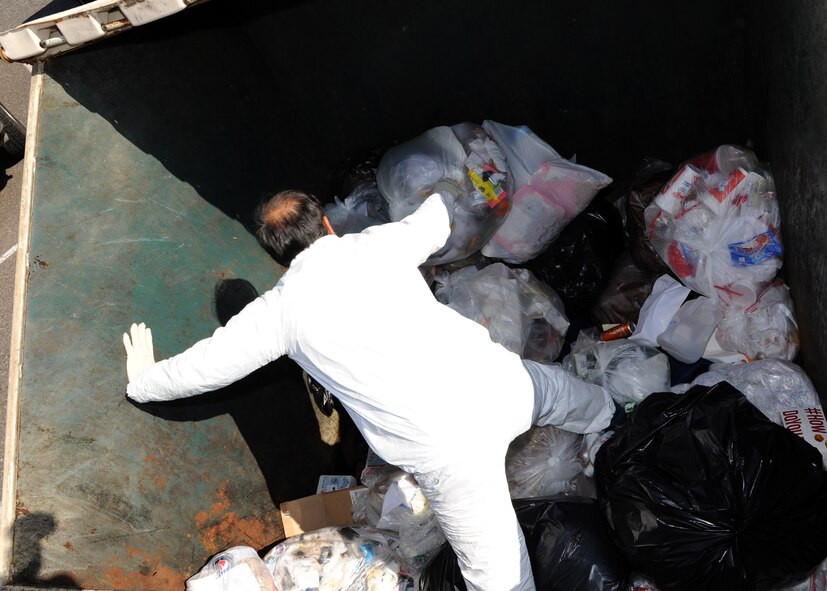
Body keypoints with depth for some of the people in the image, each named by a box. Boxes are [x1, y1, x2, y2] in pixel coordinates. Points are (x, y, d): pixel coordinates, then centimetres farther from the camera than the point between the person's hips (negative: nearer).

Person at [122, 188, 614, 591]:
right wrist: (446, 196, 58)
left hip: (450, 451, -5)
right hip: (498, 378, 6)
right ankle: (617, 422, 71)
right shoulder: (380, 243, 12)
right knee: (556, 389, 39)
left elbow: (204, 366, 16)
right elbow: (441, 212, 34)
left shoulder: (281, 309, 5)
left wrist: (142, 382, 35)